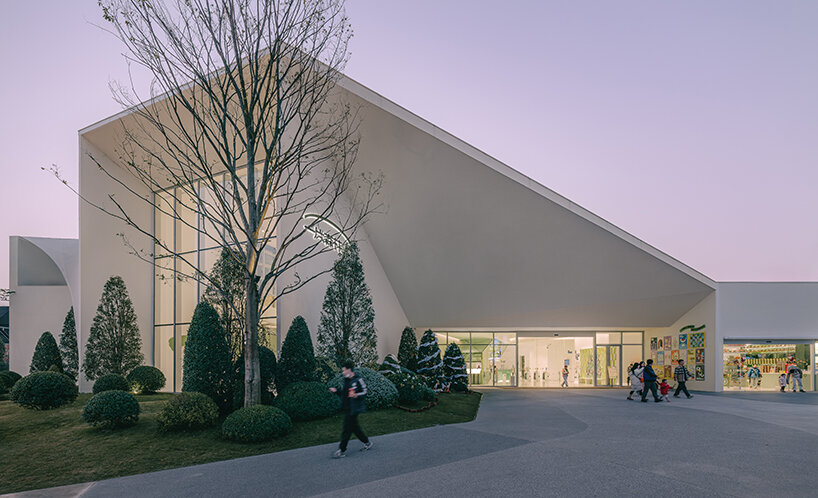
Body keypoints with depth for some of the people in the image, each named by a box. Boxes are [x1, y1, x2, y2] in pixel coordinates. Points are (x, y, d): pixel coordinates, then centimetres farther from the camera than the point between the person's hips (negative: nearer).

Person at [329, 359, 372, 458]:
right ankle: (367, 442, 30)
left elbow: (364, 393, -13)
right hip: (347, 409, 9)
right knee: (355, 428, 15)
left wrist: (356, 395, -30)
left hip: (353, 409, -9)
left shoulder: (358, 380, -14)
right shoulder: (346, 380, 13)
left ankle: (342, 451, 3)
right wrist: (336, 391, 8)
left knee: (346, 430, -4)